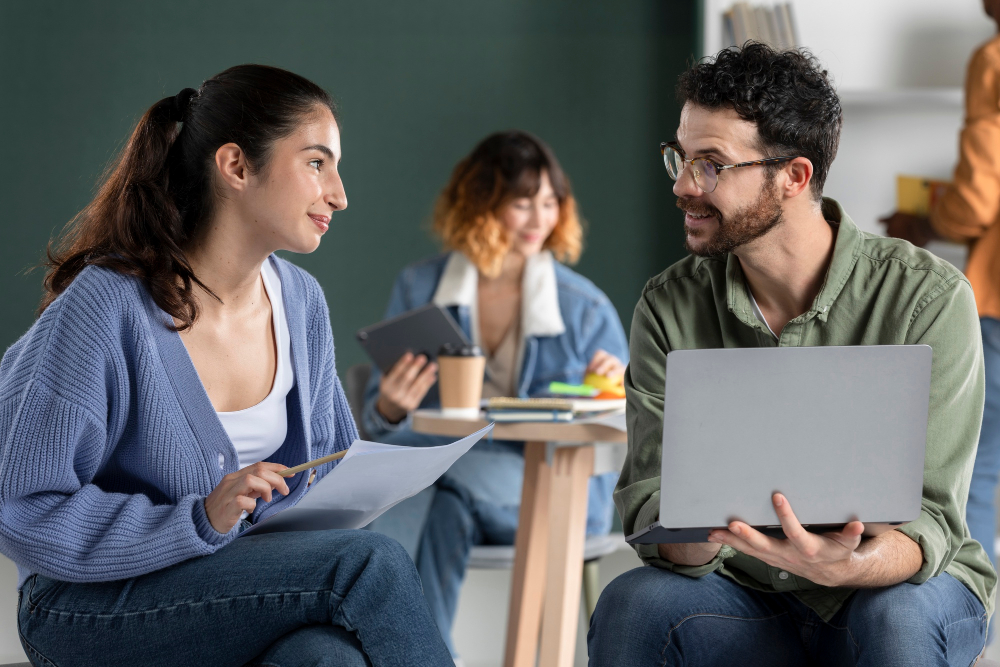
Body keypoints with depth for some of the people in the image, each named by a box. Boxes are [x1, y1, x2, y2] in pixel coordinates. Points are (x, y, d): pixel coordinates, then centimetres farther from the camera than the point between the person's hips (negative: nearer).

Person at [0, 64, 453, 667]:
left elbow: (331, 469, 17)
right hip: (96, 609, -5)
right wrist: (202, 521, -27)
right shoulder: (105, 308, -16)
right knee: (371, 562, -26)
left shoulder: (301, 301, 5)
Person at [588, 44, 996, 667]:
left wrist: (846, 565, -42)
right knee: (633, 604, -29)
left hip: (910, 589, -2)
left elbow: (931, 518, -19)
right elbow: (649, 505, -10)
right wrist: (698, 539, -35)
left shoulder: (927, 298, -14)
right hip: (749, 600, 2)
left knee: (896, 617, -36)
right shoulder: (671, 308, -3)